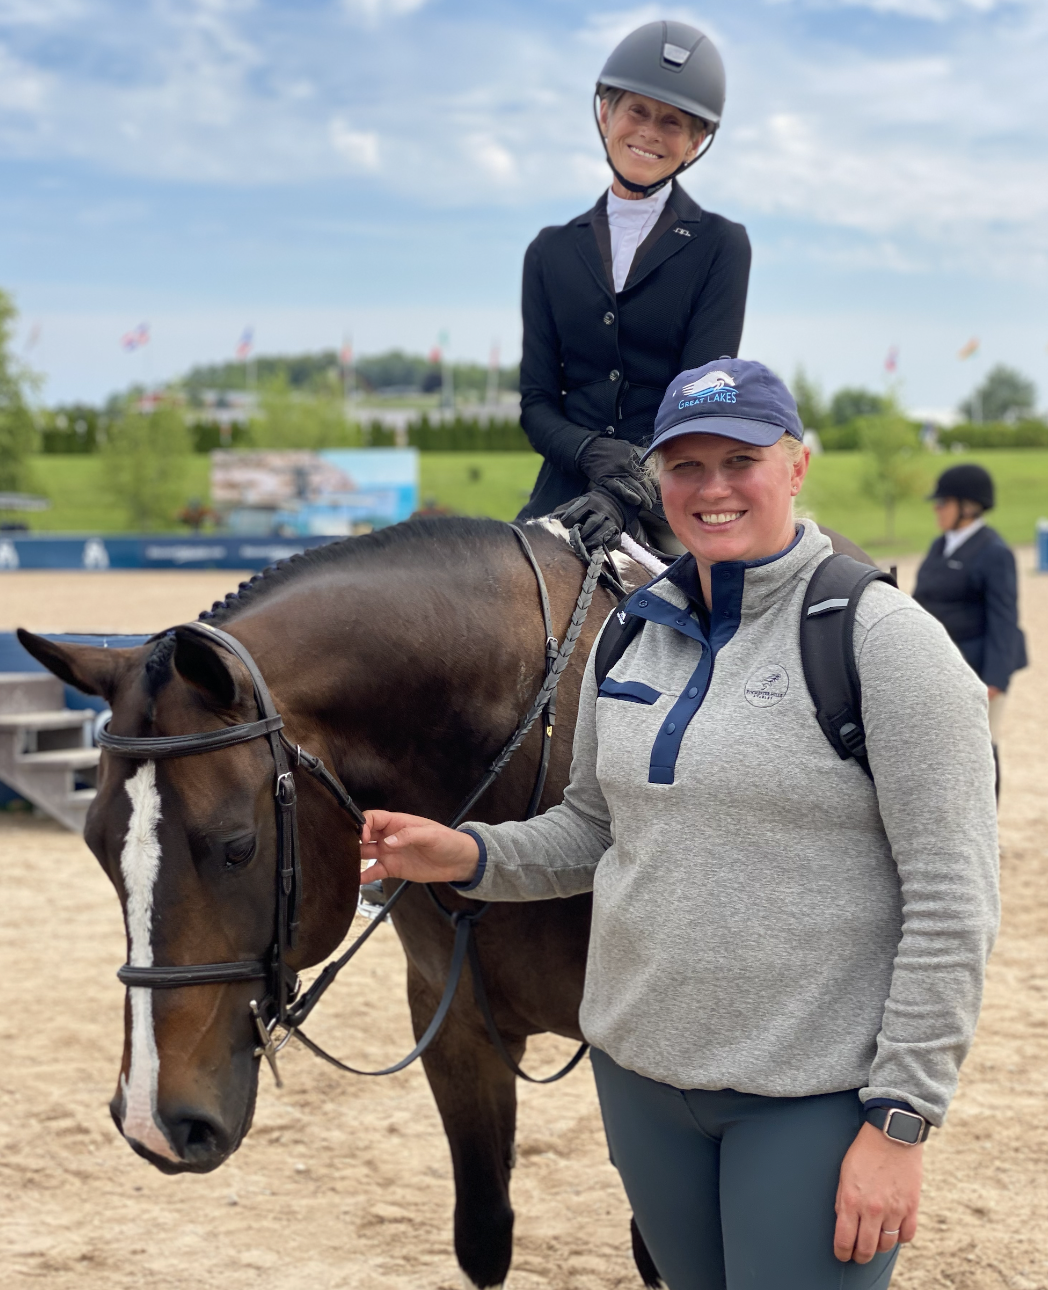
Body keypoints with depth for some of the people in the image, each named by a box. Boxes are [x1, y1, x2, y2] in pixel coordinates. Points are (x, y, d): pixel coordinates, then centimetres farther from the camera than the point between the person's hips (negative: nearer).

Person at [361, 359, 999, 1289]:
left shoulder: (883, 636, -14)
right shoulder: (633, 631, 6)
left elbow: (952, 903, -16)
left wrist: (899, 1122, -17)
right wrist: (468, 856, -2)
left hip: (814, 1092, -6)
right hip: (641, 1068, 6)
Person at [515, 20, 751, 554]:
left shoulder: (721, 246, 6)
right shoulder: (551, 251, 15)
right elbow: (536, 399, 9)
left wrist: (630, 492, -21)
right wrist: (593, 454, -14)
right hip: (570, 496, 2)